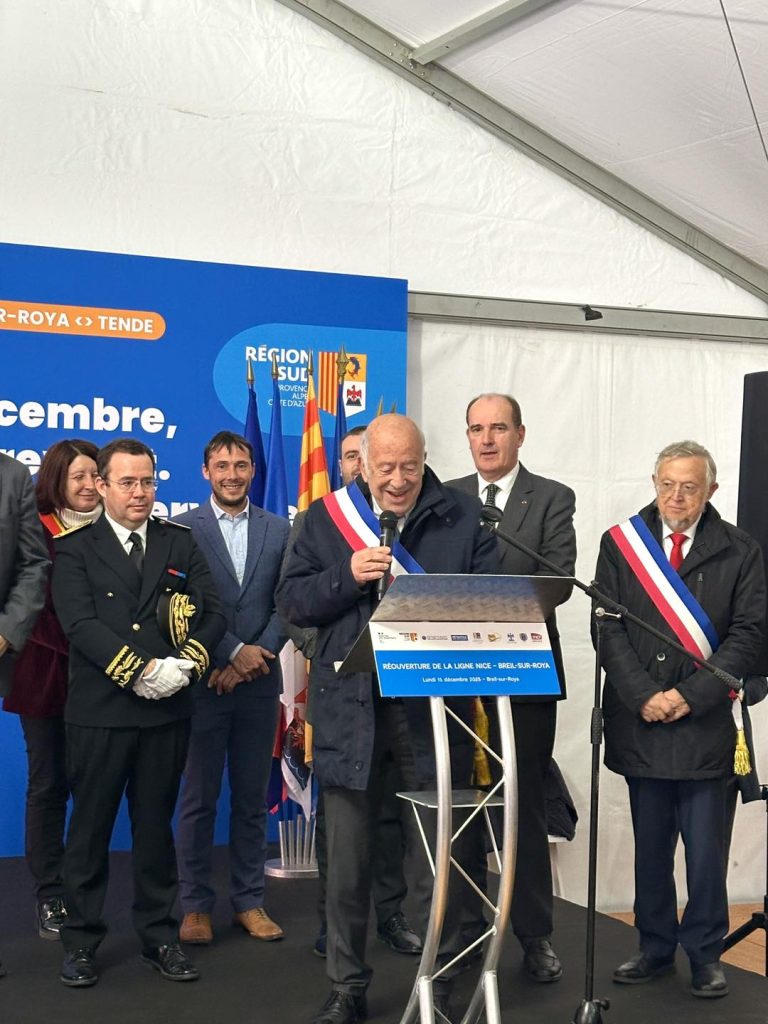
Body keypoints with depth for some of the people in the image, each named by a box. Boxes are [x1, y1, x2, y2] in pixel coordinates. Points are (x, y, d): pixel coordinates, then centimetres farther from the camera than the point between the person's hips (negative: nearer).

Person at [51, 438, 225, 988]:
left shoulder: (180, 542, 10)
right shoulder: (75, 549, 0)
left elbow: (213, 613, 3)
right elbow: (81, 624, -12)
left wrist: (187, 663, -14)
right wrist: (142, 670, -20)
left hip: (167, 712, 3)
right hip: (99, 711, -2)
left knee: (156, 825, 11)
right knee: (90, 828, 6)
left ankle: (160, 937, 20)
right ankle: (81, 940, 16)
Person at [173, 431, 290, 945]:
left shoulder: (279, 530, 8)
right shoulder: (183, 528, 0)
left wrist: (256, 657, -9)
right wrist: (234, 652, -13)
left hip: (259, 681, 3)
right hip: (203, 681, -2)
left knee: (253, 798, 9)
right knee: (199, 799, 3)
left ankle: (249, 901, 18)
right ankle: (196, 904, 12)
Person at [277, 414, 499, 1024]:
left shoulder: (462, 518, 2)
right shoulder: (326, 517, 6)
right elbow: (292, 601, 2)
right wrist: (347, 576, -14)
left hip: (434, 706, -1)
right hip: (350, 710, 1)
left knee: (436, 857, 7)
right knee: (348, 859, 10)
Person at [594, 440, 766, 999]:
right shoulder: (620, 543, 5)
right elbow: (608, 629, 1)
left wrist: (690, 695, -11)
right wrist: (643, 696, -10)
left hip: (704, 723, -1)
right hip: (639, 721, 2)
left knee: (706, 847, 2)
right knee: (650, 845, 11)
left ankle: (705, 954, 16)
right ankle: (656, 948, 23)